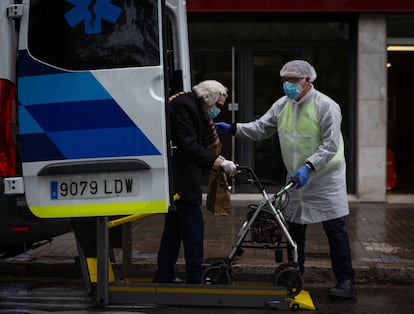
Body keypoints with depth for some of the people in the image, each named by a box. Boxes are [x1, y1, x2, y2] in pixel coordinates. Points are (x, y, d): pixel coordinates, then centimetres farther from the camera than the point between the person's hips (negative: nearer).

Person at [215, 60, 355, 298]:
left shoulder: (326, 106, -15)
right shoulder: (282, 105, 5)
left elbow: (331, 145, -19)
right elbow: (261, 129, 8)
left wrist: (308, 166, -28)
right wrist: (233, 129, -6)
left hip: (326, 179, -6)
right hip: (297, 180, 6)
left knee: (335, 230, -6)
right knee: (295, 228, 13)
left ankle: (345, 280, 2)